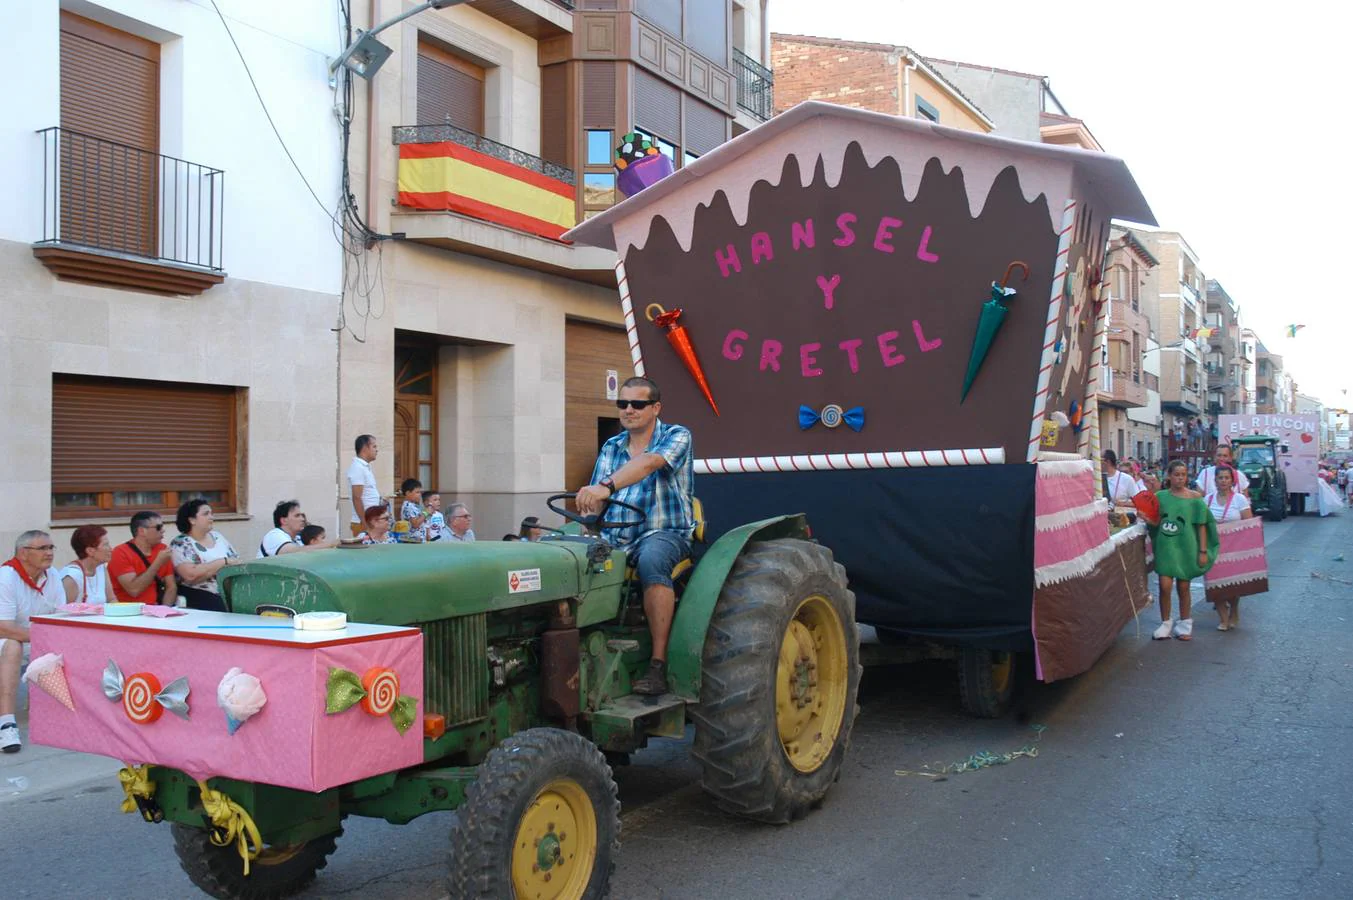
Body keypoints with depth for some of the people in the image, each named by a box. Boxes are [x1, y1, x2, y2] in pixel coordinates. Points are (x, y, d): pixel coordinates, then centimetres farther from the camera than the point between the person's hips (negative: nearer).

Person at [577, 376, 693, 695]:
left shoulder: (676, 437, -2)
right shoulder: (610, 448, 16)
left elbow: (649, 463, -24)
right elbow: (594, 500, 12)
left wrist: (607, 486, -40)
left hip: (665, 533, -5)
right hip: (615, 536, 5)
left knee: (651, 559, -40)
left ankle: (659, 663, -36)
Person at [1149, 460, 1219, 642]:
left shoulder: (1195, 499, -2)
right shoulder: (1161, 497, 3)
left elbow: (1202, 526, 0)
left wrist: (1203, 551, -4)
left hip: (1186, 547, -1)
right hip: (1165, 546, 1)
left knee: (1183, 587, 8)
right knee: (1165, 586, -5)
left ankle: (1185, 624, 24)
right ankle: (1166, 623, 12)